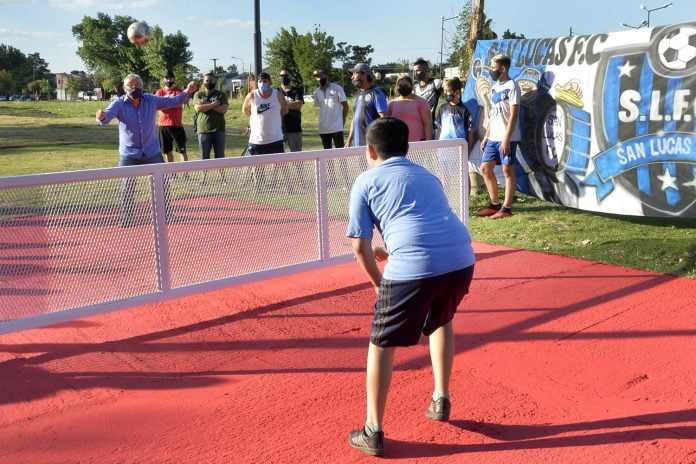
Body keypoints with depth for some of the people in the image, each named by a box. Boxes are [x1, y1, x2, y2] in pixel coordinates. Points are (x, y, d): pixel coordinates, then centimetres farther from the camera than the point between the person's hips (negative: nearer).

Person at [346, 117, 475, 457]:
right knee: (441, 321, 35)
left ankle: (373, 432, 19)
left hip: (413, 269, -5)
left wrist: (379, 282, 25)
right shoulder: (426, 175, 29)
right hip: (461, 259, 6)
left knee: (381, 344, 14)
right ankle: (441, 400, 40)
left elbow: (360, 247, 9)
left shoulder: (365, 182, 13)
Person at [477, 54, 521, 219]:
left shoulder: (511, 86, -10)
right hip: (493, 138, 9)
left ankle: (506, 208, 4)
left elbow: (513, 115, -15)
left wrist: (506, 139, -19)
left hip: (507, 138, -9)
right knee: (485, 168, 9)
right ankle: (495, 204, 19)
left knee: (507, 170, -2)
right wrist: (486, 136, 16)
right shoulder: (495, 87, 15)